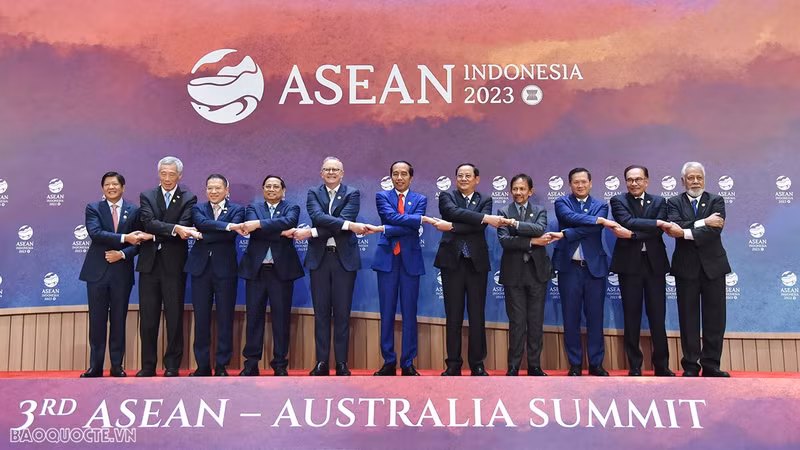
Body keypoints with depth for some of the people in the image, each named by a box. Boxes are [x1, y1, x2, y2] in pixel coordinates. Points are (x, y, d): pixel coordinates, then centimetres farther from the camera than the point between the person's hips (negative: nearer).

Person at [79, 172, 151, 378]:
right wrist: (124, 238, -21)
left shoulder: (134, 211, 7)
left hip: (122, 271, 1)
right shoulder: (93, 208, 4)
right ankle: (95, 366, 11)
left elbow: (138, 241, 5)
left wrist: (122, 254, -11)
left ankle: (117, 366, 13)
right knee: (97, 320, 3)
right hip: (97, 271, 0)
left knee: (118, 320, 5)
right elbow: (95, 233, -13)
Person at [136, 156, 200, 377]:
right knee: (148, 317, 5)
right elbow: (149, 223, -9)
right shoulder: (147, 196, 9)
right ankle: (148, 365, 15)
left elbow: (184, 227, -10)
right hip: (149, 263, 2)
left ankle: (172, 366, 11)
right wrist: (174, 229, -22)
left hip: (173, 265, -2)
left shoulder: (188, 199, 3)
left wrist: (156, 234, -18)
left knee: (174, 317, 1)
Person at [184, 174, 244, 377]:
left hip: (225, 269, -2)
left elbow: (232, 234, -11)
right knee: (201, 319, 4)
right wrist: (227, 226, -24)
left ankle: (222, 366, 10)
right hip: (201, 268, 2)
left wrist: (203, 236, -13)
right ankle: (203, 366, 13)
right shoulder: (198, 208, 13)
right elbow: (202, 223, -11)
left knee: (225, 319, 1)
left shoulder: (237, 209, 7)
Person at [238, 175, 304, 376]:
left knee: (281, 318, 2)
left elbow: (288, 221, -16)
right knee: (254, 316, 5)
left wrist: (259, 223, -23)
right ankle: (251, 363, 13)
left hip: (282, 270, -1)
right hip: (256, 269, 1)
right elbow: (253, 229, -9)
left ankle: (280, 365, 11)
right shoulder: (253, 207, 11)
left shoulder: (292, 208, 8)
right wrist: (281, 232, -16)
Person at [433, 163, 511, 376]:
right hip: (452, 262, -1)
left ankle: (477, 365, 11)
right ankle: (453, 365, 9)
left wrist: (452, 227, -15)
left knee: (477, 316, 3)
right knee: (453, 315, 2)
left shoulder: (485, 200, 11)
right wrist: (485, 218, -21)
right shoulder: (446, 197, 8)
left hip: (477, 262, 1)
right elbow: (455, 212, -14)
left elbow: (480, 225, -8)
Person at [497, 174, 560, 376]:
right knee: (517, 322, 0)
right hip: (513, 273, -2)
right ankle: (513, 367, 9)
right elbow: (504, 240, -11)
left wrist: (516, 223, -21)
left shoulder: (540, 211, 8)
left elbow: (540, 229, -14)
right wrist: (532, 241, -16)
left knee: (536, 321, 6)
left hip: (537, 272, 2)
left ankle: (534, 365, 15)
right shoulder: (503, 212, 4)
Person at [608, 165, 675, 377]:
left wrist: (631, 235, -18)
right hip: (629, 264, -1)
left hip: (655, 264, 2)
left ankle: (662, 366, 16)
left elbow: (658, 232, -7)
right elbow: (628, 222, -16)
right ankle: (634, 367, 11)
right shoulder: (618, 201, 3)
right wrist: (656, 222, -16)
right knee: (631, 318, 4)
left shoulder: (659, 201, 8)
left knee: (658, 317, 5)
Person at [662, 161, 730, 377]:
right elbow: (676, 228, -15)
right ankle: (691, 366, 11)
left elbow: (715, 230, -13)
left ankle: (711, 365, 14)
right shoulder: (674, 202, 4)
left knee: (715, 318, 4)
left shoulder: (716, 201, 4)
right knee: (688, 318, 4)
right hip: (686, 267, -1)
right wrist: (703, 222, -22)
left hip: (713, 265, 1)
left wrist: (686, 233, -22)